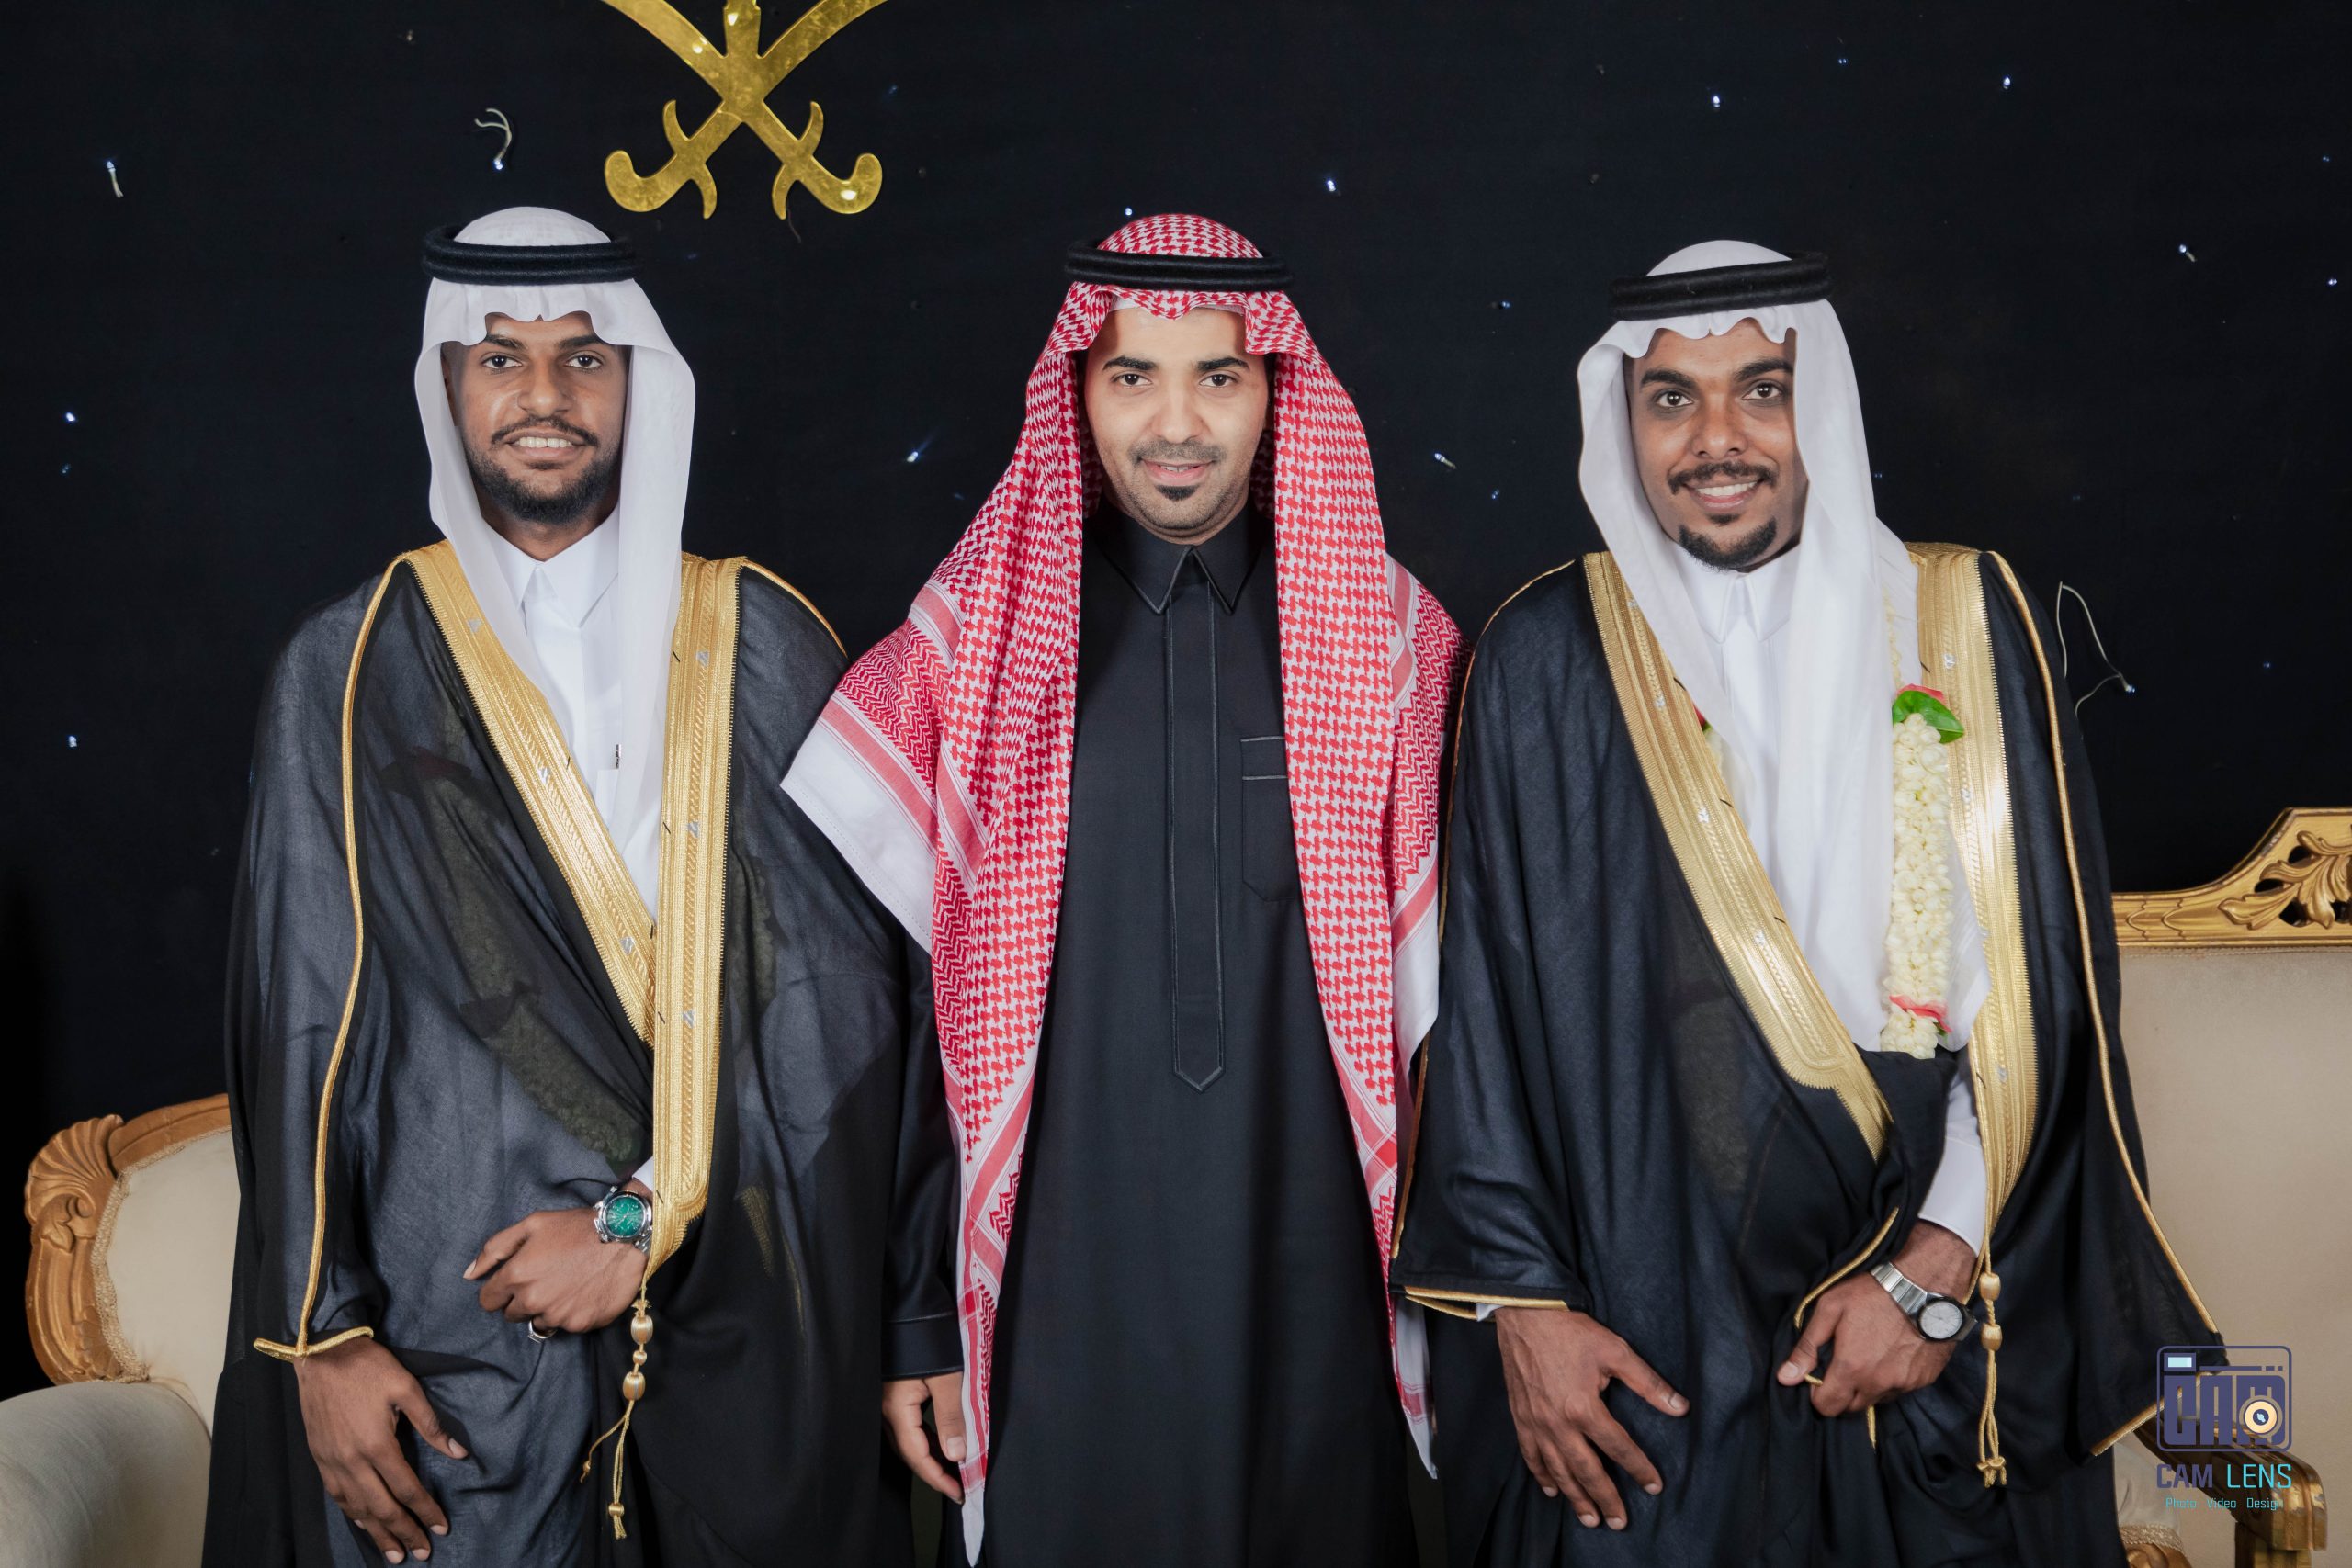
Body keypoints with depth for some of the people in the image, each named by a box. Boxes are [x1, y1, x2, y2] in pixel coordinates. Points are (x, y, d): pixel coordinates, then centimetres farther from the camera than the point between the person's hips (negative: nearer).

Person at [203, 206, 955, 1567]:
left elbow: (845, 994, -4)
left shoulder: (767, 650, 1)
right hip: (451, 1326, 0)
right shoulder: (352, 673, 2)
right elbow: (300, 1017, 1)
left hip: (738, 1330, 1)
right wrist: (323, 1330, -4)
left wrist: (653, 1216, -11)